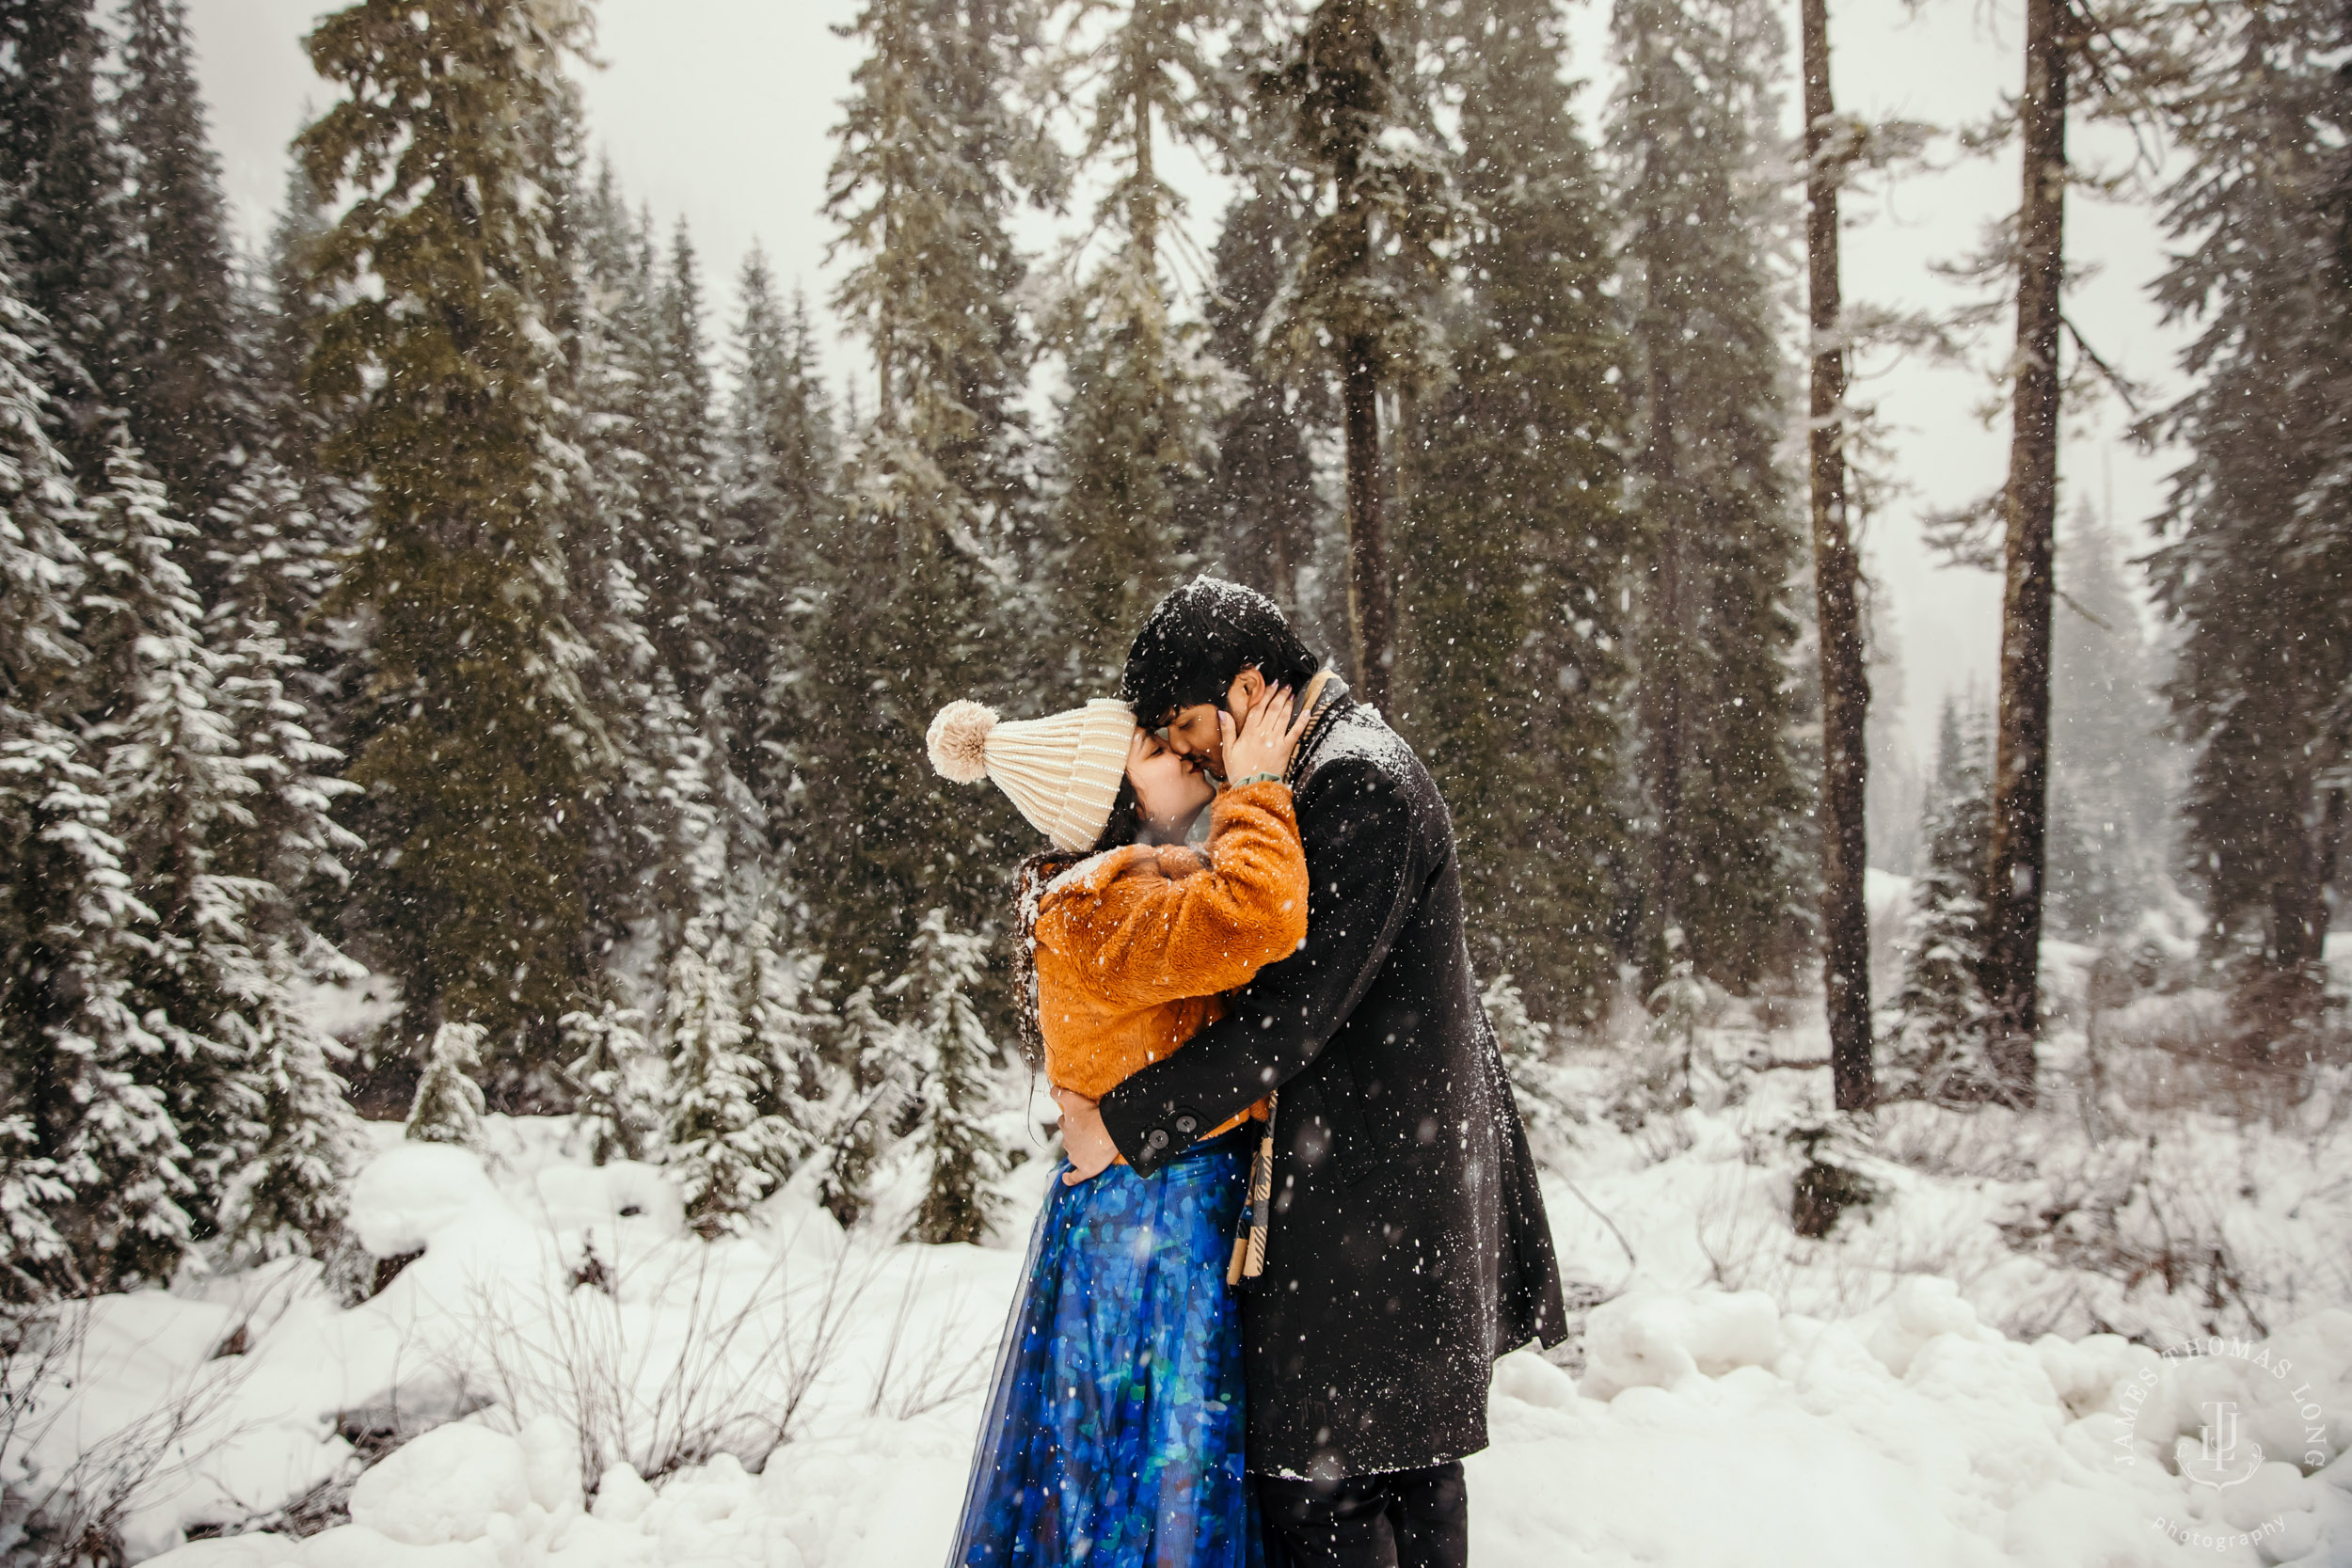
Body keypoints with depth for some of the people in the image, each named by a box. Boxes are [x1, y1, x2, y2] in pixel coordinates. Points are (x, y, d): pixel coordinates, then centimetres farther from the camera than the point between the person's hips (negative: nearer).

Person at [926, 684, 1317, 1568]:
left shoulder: (1157, 884, 13)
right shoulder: (1099, 909, -20)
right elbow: (1256, 918, -34)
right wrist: (1256, 790, -21)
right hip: (1155, 1221, -10)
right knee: (1159, 1465, 1)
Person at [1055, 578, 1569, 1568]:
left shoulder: (1362, 783, -18)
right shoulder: (1332, 772, 14)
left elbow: (1293, 1012, -23)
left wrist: (1125, 1122, -16)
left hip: (1370, 1196, -10)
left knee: (1319, 1484, -3)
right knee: (1410, 1460, 18)